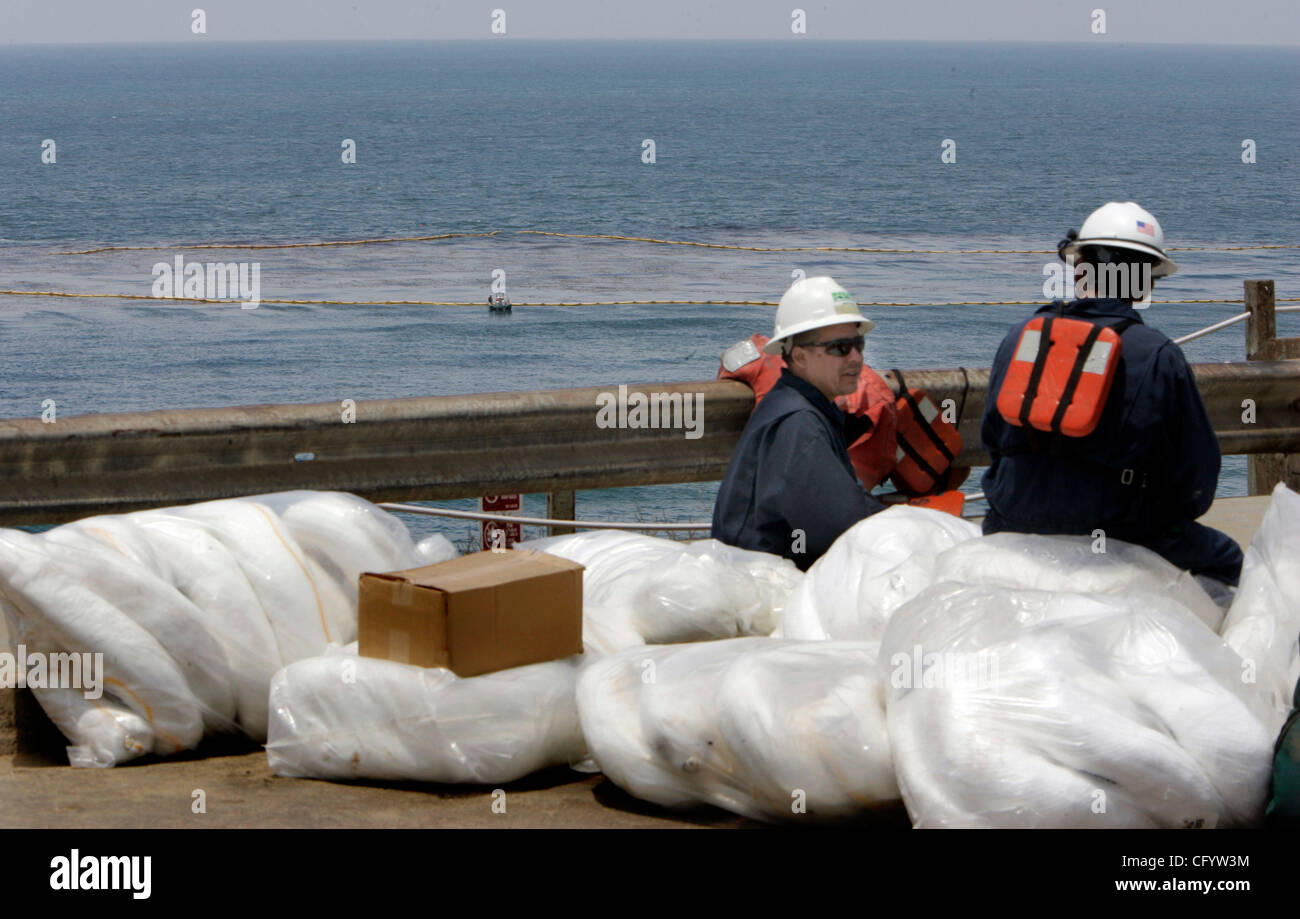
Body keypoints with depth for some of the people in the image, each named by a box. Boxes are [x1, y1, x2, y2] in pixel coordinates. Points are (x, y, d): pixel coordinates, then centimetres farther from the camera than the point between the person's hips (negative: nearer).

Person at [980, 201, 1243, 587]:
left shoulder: (1019, 337, -1)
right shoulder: (1160, 358, -13)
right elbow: (1197, 473, -6)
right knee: (1224, 558, 22)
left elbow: (992, 438, 11)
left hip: (1015, 524, 3)